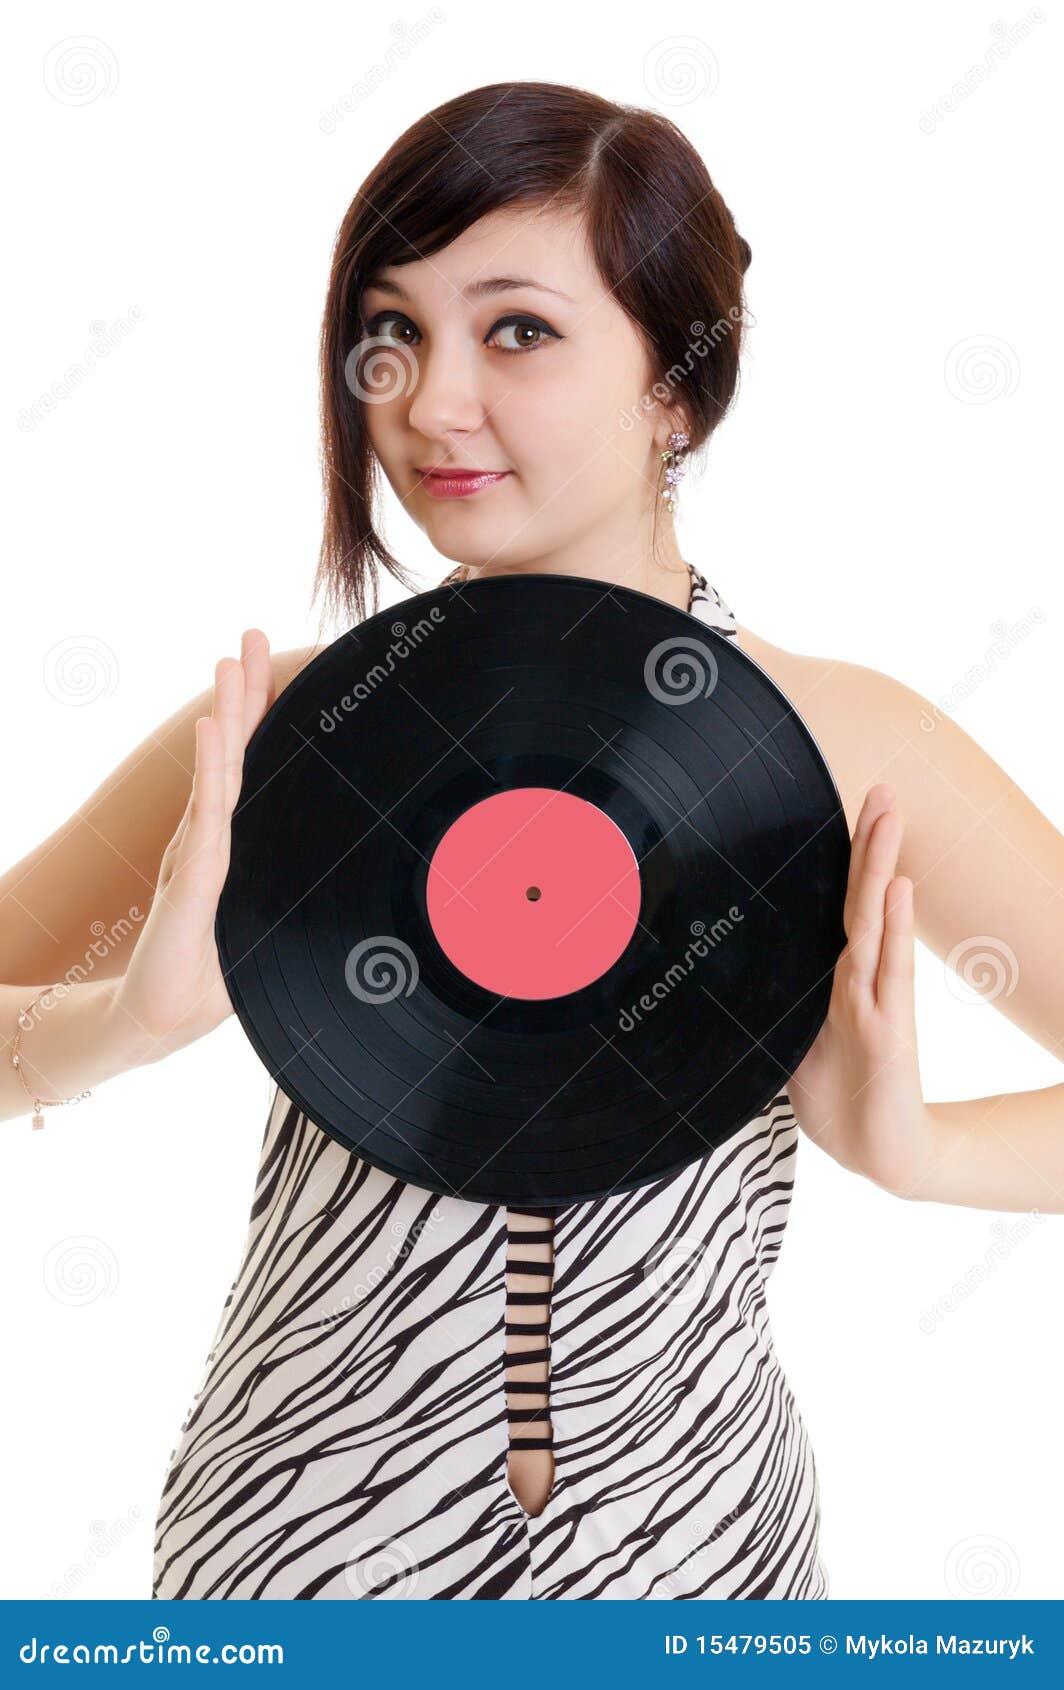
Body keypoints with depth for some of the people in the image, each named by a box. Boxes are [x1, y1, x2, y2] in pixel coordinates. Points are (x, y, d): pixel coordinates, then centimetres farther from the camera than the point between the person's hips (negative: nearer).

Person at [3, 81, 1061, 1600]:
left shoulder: (851, 749, -11)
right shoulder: (285, 726, -10)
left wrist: (919, 1147, -22)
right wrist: (136, 1017, -24)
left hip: (690, 1550, 1)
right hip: (297, 1543, 0)